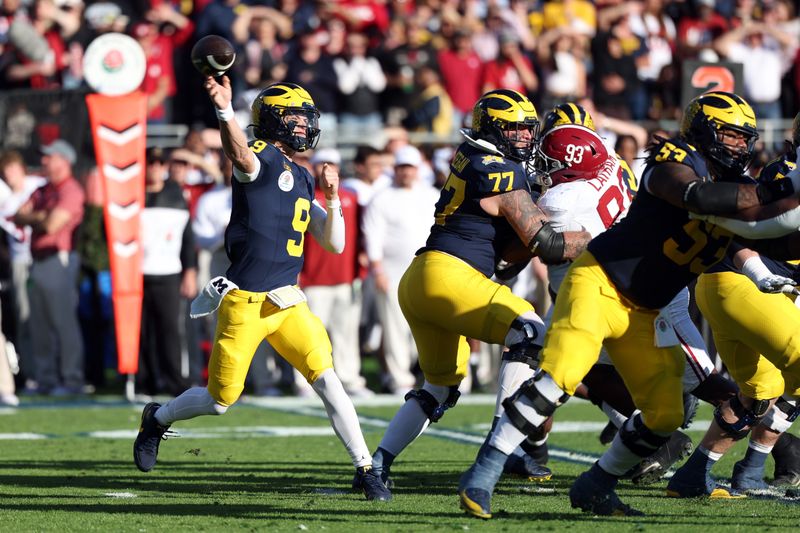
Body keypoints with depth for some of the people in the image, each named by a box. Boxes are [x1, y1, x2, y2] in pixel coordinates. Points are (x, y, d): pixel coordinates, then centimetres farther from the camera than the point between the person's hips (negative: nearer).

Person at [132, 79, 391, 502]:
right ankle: (158, 418, 33)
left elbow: (334, 244, 16)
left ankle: (364, 468, -7)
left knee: (326, 378, -10)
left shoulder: (302, 180, 15)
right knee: (220, 399, 4)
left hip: (287, 301, 6)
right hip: (245, 303, -6)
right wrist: (224, 111, -54)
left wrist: (331, 199, -1)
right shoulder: (262, 158, -8)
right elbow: (240, 156, -36)